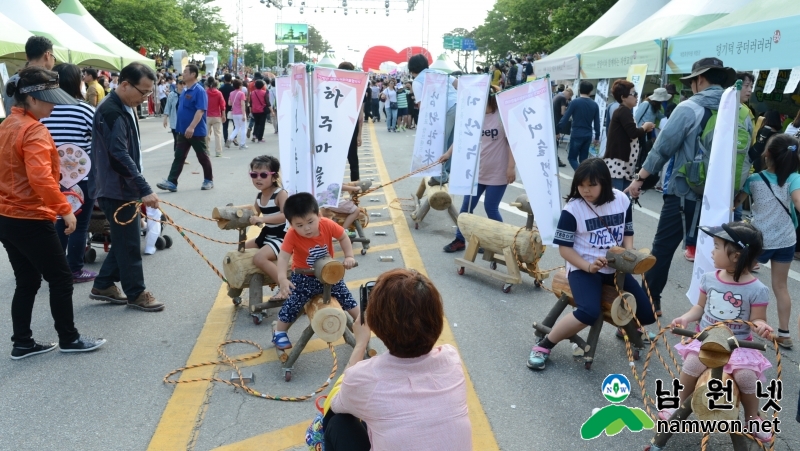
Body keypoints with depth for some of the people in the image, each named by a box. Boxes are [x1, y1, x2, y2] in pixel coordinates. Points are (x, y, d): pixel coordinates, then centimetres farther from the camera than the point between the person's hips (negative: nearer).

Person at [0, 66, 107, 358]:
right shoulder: (34, 131, -18)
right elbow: (41, 178, -30)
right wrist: (65, 209, -24)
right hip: (30, 220, -9)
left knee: (27, 282, 17)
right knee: (60, 278, 5)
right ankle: (69, 339, 17)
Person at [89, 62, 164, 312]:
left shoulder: (125, 108, 11)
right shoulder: (110, 112, -21)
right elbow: (120, 156, -28)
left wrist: (139, 188, 22)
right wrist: (144, 189, -30)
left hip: (123, 187, 10)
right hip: (115, 189, -10)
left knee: (125, 239, 16)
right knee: (129, 241, 0)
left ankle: (103, 285, 26)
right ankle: (136, 293, 13)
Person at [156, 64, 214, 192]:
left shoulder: (199, 91, -15)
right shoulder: (184, 91, 11)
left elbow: (200, 110, -24)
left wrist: (192, 127, -32)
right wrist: (181, 127, 20)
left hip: (197, 131, -8)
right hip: (183, 131, 8)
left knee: (202, 157, 6)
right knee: (178, 157, 4)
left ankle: (209, 180, 21)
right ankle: (172, 182, 3)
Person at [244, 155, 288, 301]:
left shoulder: (280, 194, -19)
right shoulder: (259, 195, 6)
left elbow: (286, 215, -35)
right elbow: (254, 213, 18)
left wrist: (262, 219, -40)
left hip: (281, 237, -10)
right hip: (266, 235, 10)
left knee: (259, 258, -28)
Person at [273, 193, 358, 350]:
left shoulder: (328, 225, -20)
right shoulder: (292, 236, -26)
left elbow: (343, 237, -3)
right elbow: (283, 257, -32)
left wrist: (349, 257, -13)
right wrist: (282, 279, -46)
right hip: (304, 277, -2)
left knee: (346, 297, 9)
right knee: (291, 304, -6)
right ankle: (279, 333, 19)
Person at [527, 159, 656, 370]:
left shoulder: (622, 200, -1)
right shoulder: (572, 209, -15)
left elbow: (628, 233, 11)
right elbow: (564, 247, -11)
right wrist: (588, 266, -24)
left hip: (615, 267, 5)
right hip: (583, 269, -5)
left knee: (648, 314, 1)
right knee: (589, 313, -31)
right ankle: (543, 345, -12)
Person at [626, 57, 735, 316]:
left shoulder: (689, 108, -12)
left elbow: (663, 147, -13)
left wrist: (640, 178, -6)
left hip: (684, 193, -5)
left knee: (663, 248, 6)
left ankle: (650, 301, 13)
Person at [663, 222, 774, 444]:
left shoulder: (756, 290, -13)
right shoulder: (709, 278, -2)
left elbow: (757, 319, -6)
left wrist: (761, 326, -29)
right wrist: (686, 317, -8)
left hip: (739, 344, -2)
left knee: (745, 375, -24)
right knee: (692, 363, -24)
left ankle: (752, 418, 8)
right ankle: (682, 405, 1)